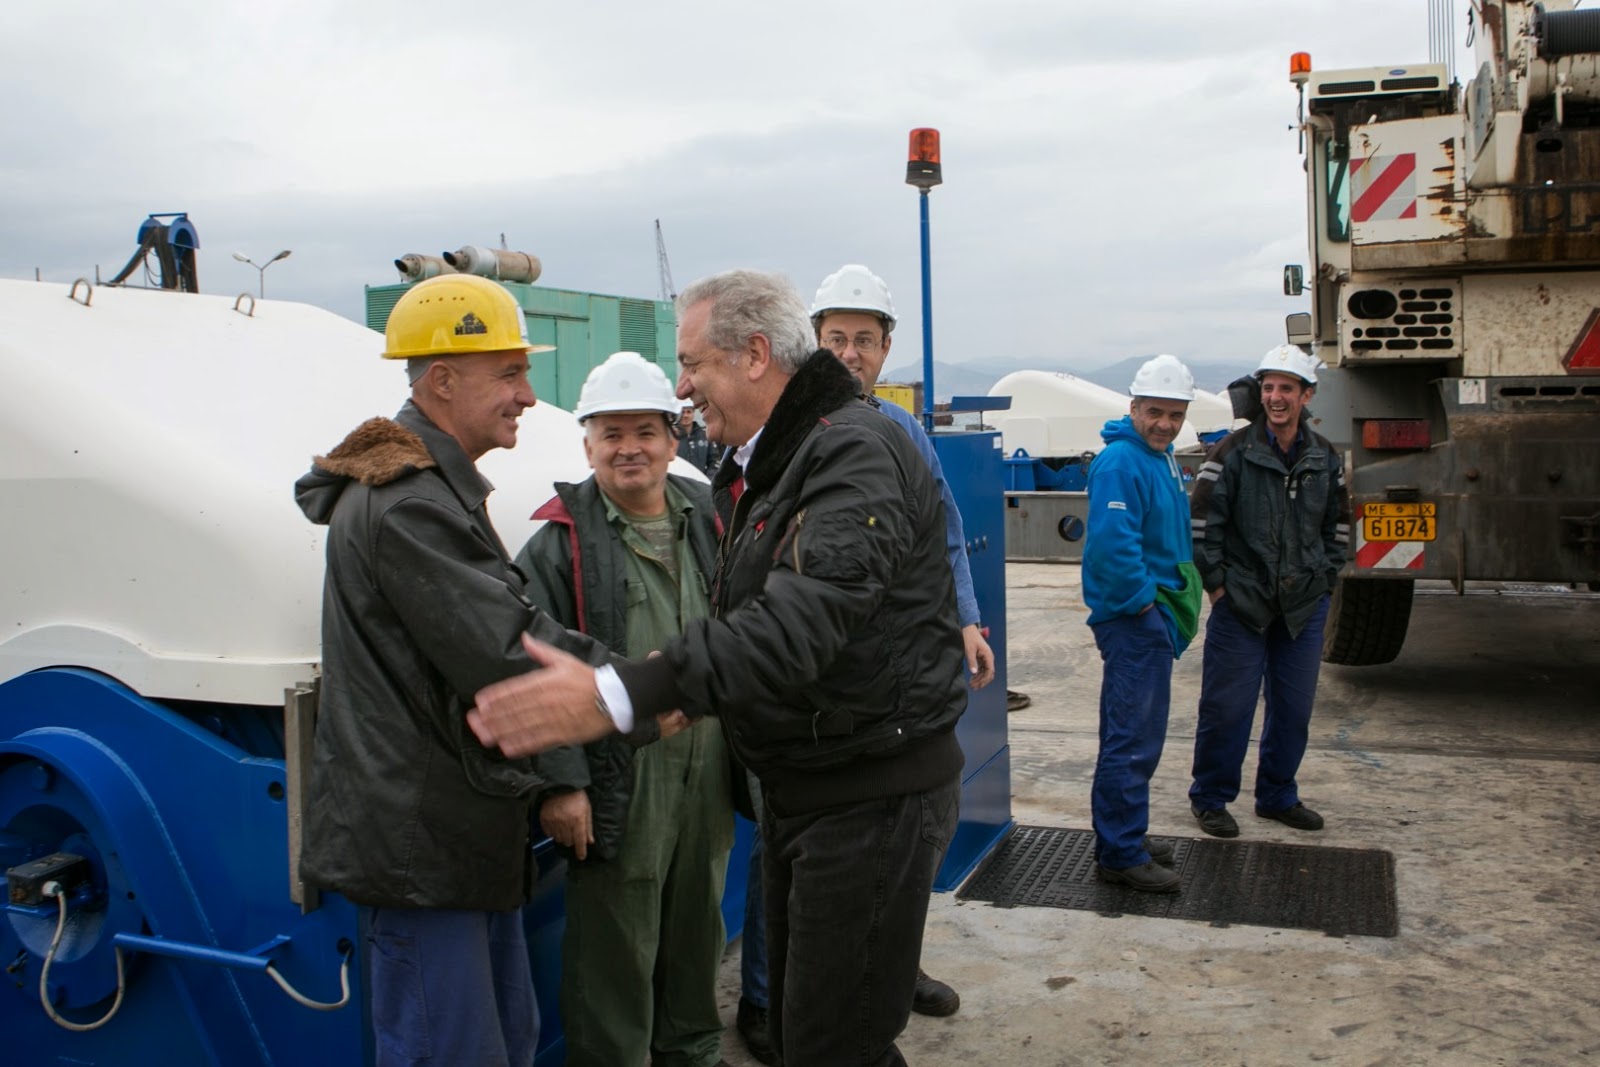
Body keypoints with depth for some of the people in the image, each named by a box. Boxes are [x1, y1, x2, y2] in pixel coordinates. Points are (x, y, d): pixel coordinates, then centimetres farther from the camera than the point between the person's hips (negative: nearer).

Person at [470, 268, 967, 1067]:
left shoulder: (858, 452, -21)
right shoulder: (758, 469, 13)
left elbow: (802, 618, -36)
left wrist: (620, 695, -43)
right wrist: (693, 697, 1)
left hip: (874, 795, -9)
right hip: (797, 786, 10)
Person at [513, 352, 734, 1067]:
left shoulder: (709, 521, 9)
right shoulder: (561, 544, -7)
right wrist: (559, 781, -18)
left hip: (707, 776, 6)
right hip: (618, 786, -5)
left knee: (698, 928, 21)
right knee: (614, 947, 5)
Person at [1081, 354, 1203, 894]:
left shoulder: (1161, 458, 14)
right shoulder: (1119, 463, -18)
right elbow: (1111, 546, -28)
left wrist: (1175, 603, 15)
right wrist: (1142, 602, -18)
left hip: (1154, 617, 10)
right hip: (1133, 620, -10)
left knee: (1136, 735, 18)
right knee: (1132, 740, -5)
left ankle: (1125, 836, 30)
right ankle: (1120, 855, 3)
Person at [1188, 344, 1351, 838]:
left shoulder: (1326, 458, 7)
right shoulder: (1234, 451, -8)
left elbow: (1338, 524, 18)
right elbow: (1202, 521, -7)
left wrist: (1324, 579, 11)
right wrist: (1216, 583, -8)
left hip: (1304, 606, 5)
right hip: (1241, 602, -4)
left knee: (1294, 708, 11)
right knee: (1227, 706, 0)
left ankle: (1278, 796, 28)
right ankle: (1210, 798, 16)